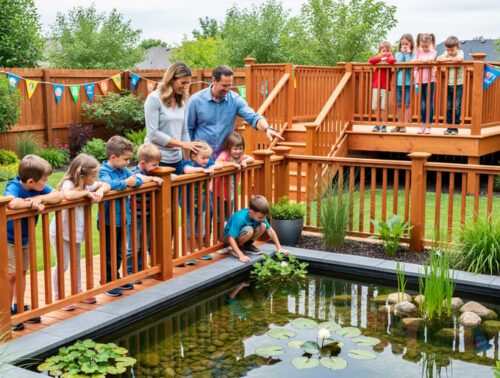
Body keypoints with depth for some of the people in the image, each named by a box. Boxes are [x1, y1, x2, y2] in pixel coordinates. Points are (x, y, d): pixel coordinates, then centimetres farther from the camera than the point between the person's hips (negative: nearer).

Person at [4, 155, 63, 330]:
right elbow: (12, 203, -48)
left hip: (26, 238, 7)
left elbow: (58, 196, -17)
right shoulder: (14, 186, -26)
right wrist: (32, 203, -33)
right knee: (11, 275, -5)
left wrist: (40, 198, -31)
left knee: (22, 272, 15)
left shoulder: (39, 187, -9)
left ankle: (18, 308, 28)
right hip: (9, 239, -6)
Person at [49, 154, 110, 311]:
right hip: (61, 232, -8)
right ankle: (58, 297, 10)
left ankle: (78, 292, 34)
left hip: (76, 231, 8)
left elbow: (106, 185, 6)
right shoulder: (68, 184, -26)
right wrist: (86, 192, -34)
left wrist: (100, 191, -17)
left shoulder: (88, 184, -2)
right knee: (62, 265, -2)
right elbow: (67, 195, -48)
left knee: (76, 263, 20)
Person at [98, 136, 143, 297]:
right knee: (109, 253, 4)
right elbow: (107, 183, -35)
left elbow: (138, 180, -2)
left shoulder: (123, 170, 7)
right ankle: (108, 282, 15)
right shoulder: (103, 171, -15)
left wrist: (133, 181, -23)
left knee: (118, 252, 19)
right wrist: (125, 183, -27)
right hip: (109, 221, -7)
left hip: (122, 219, 7)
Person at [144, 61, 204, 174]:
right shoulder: (154, 99, -9)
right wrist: (182, 144, -15)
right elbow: (153, 133, -14)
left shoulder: (181, 101, 9)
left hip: (177, 160, 6)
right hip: (157, 160, -6)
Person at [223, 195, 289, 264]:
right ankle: (238, 247, -9)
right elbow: (231, 238, -37)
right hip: (229, 234, -6)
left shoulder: (260, 215, -19)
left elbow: (270, 231, -9)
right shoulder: (240, 218, -37)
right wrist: (241, 255, -43)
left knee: (263, 226, -19)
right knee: (249, 230, -37)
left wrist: (279, 248, -11)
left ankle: (247, 245, 2)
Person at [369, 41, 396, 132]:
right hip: (376, 86, 3)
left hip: (386, 87, -3)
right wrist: (380, 57, -9)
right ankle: (377, 124, 14)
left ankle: (384, 125, 4)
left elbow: (392, 60, -22)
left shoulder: (391, 57, 4)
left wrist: (385, 59, -6)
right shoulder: (377, 58, 12)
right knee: (376, 107, 4)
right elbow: (370, 61, -11)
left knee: (384, 107, -4)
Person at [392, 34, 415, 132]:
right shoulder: (398, 54, 10)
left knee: (407, 104, 0)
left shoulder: (413, 54, 1)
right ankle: (399, 124, 16)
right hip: (398, 82, 3)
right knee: (399, 104, 7)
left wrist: (408, 54, -10)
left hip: (408, 82, -3)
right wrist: (402, 53, -6)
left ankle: (404, 125, 3)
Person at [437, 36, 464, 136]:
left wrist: (448, 59, -16)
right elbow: (438, 59, -11)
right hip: (448, 85, 4)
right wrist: (449, 59, -16)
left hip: (458, 85, -3)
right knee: (448, 107, 4)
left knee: (457, 107, -3)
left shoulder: (460, 52, -3)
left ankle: (455, 127, 3)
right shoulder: (446, 53, 7)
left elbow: (459, 59, -27)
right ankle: (449, 127, 10)